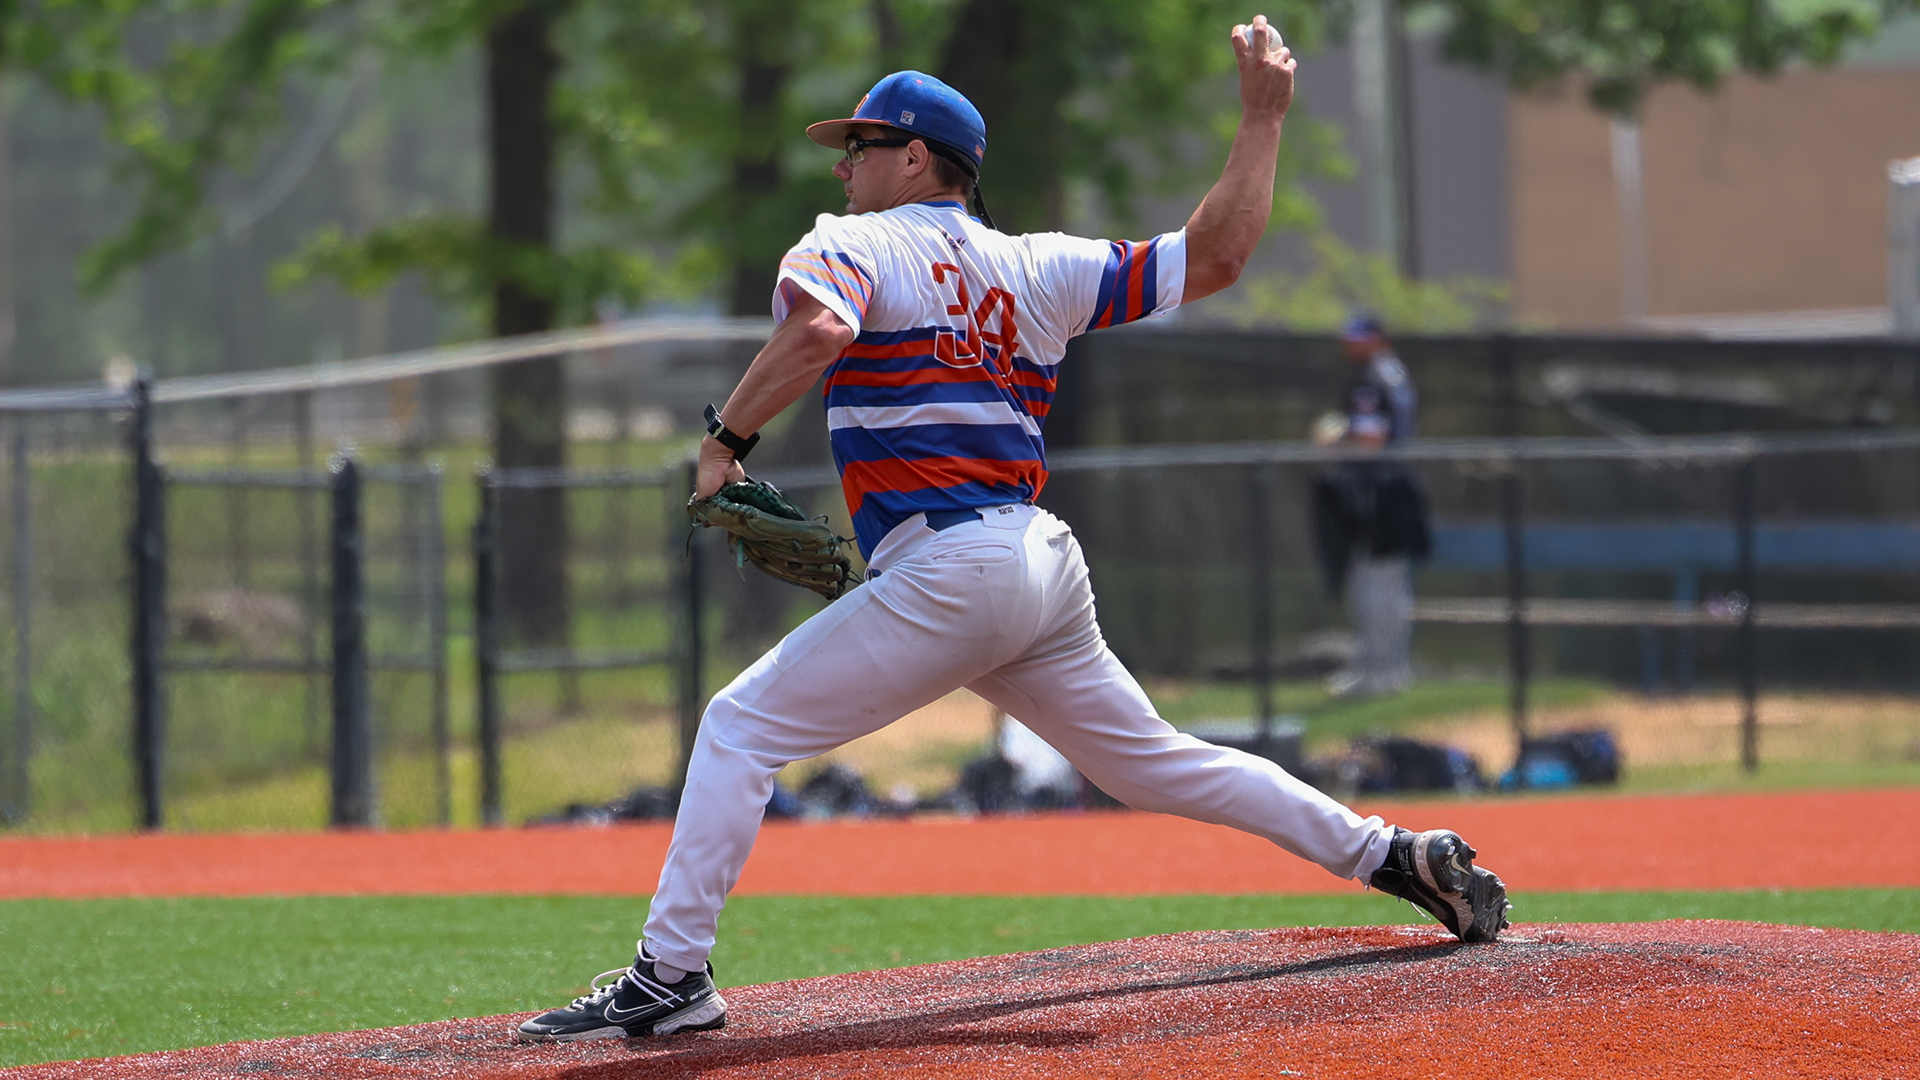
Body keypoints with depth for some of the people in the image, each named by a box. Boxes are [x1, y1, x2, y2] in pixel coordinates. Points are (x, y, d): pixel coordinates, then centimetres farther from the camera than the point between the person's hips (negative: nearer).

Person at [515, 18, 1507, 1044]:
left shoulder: (852, 246, 1)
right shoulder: (1036, 268, 18)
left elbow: (819, 327, -23)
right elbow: (1213, 256, 17)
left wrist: (726, 439, -15)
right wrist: (1261, 117, 25)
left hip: (947, 574, -7)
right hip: (1046, 567, 7)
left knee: (741, 725, -4)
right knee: (1155, 762, 19)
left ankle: (671, 975, -12)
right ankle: (1397, 855, 18)